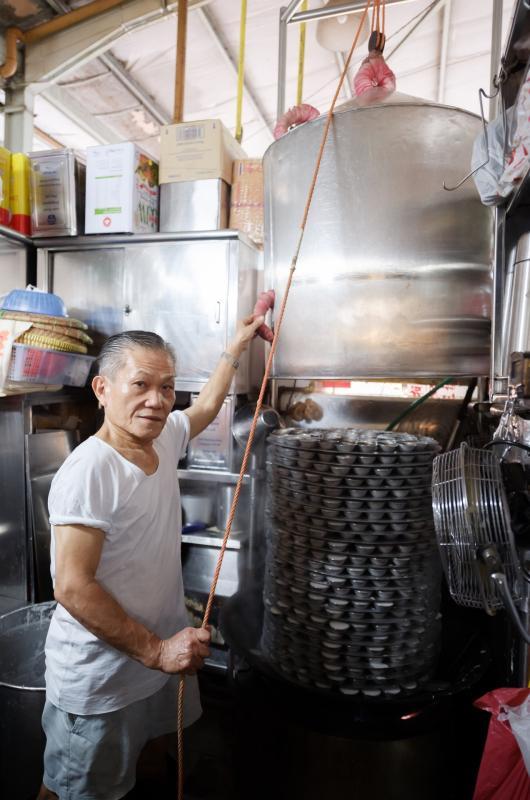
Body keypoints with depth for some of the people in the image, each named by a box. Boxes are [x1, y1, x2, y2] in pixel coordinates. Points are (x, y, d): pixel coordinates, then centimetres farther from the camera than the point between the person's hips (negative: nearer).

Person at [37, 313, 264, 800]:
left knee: (148, 759, 28)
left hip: (163, 652, 7)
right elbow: (73, 588, -28)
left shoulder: (165, 437, -5)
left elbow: (207, 406, 16)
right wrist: (155, 650, -25)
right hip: (98, 678, -7)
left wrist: (237, 345, 22)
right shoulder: (89, 470, -28)